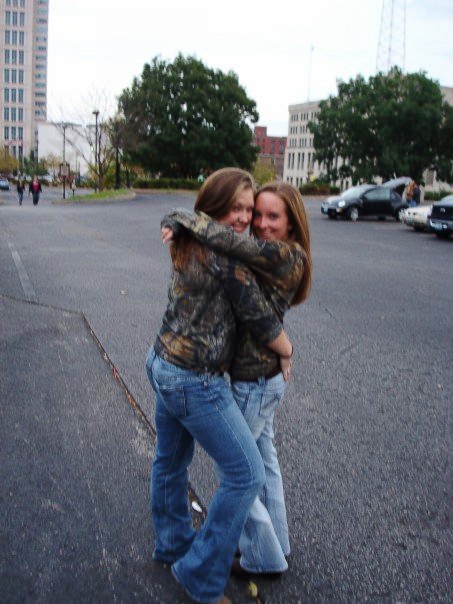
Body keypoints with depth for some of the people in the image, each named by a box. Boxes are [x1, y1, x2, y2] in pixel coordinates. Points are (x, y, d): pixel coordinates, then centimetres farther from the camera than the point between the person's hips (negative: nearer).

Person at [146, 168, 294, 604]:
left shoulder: (187, 244, 4)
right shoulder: (226, 255, -22)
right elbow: (259, 318, -15)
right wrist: (287, 352, 3)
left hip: (162, 363, 10)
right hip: (194, 382, -10)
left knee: (170, 461, 24)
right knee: (246, 475, 2)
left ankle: (172, 544, 46)